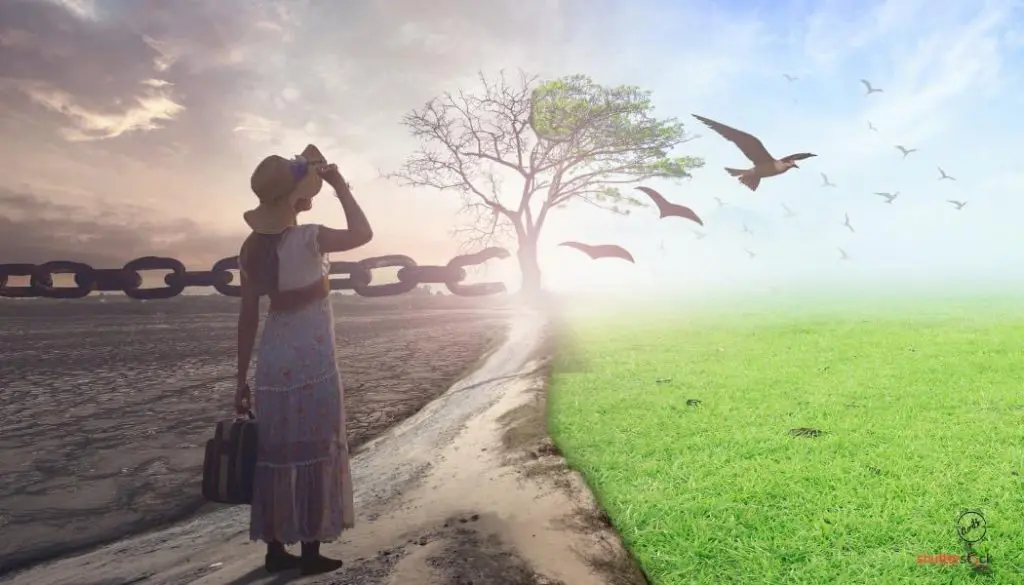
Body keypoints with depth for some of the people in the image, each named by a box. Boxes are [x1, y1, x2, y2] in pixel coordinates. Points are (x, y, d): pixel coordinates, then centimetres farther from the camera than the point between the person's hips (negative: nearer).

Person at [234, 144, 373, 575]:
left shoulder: (252, 247, 4)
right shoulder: (306, 239, -16)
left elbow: (247, 319, 6)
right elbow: (363, 233, -1)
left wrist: (242, 380, 11)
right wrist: (340, 187, 4)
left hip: (273, 362, 6)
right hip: (311, 362, -6)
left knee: (276, 456, 14)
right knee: (314, 455, 5)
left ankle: (276, 550, 24)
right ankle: (311, 552, 16)